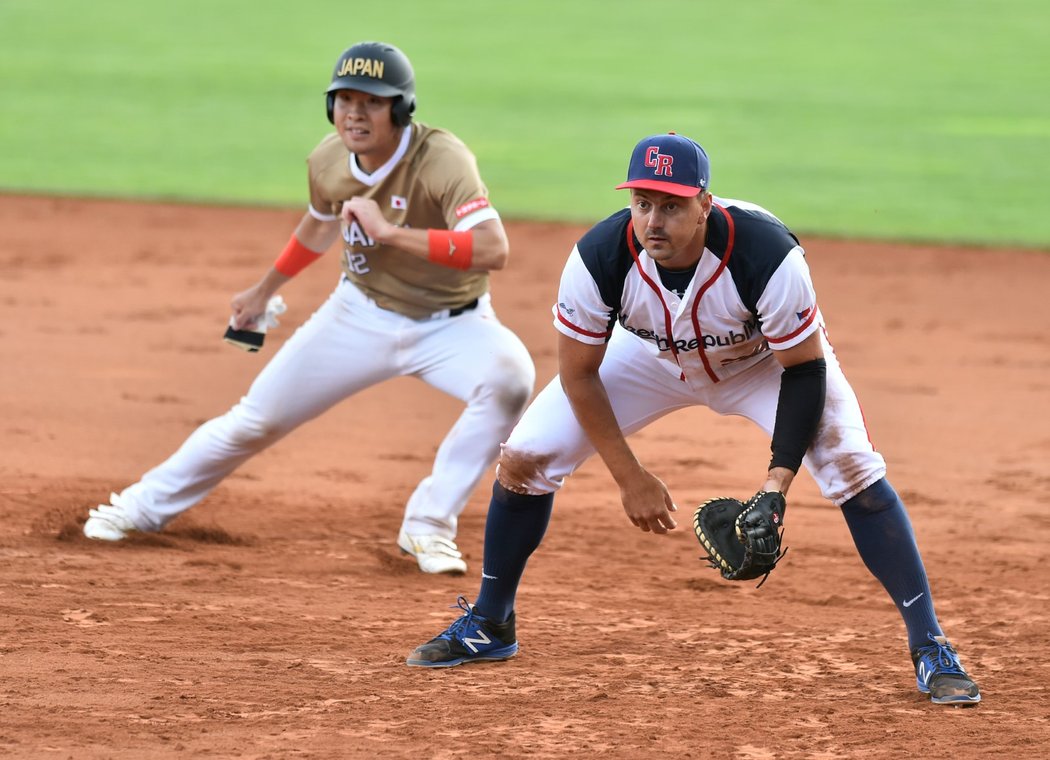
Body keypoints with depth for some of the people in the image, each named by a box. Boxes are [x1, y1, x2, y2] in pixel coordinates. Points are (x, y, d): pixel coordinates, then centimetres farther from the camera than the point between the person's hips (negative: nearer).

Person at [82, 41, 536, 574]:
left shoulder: (441, 159, -29)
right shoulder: (329, 161, -11)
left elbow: (493, 250, -44)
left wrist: (390, 232, -43)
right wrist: (265, 289, 25)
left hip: (448, 324, -4)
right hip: (362, 314, 4)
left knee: (509, 375, -34)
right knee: (257, 419, 4)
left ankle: (428, 526, -19)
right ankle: (146, 506, 28)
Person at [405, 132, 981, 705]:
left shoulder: (767, 256, -39)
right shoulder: (599, 258, -33)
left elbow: (805, 369, -25)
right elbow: (578, 374, -17)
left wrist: (779, 478, -33)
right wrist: (630, 478, -17)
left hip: (767, 359, -2)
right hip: (652, 355, 2)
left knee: (852, 467, -23)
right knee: (523, 458, -8)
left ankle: (929, 647, -12)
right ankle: (489, 626, 16)